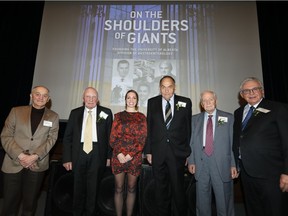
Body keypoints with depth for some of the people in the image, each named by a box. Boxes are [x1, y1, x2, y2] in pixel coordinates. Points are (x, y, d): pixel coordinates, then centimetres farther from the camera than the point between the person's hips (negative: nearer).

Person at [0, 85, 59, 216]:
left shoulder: (53, 117, 4)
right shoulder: (16, 111, 3)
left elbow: (51, 139, -2)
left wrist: (35, 156, -14)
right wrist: (20, 155, -12)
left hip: (37, 165, 0)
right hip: (14, 163, 0)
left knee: (30, 202, 12)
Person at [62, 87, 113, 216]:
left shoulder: (106, 113, 1)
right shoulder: (75, 113, 7)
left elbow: (110, 136, 2)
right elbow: (67, 137, 6)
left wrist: (109, 156, -1)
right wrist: (67, 158, 0)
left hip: (97, 154, -1)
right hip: (79, 153, 2)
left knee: (93, 187, 8)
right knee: (78, 186, 13)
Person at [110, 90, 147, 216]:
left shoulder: (142, 117, 5)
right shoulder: (118, 116, 8)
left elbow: (142, 139, -1)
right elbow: (113, 138, 3)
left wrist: (130, 155, -10)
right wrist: (119, 154, -10)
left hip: (135, 157, 0)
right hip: (118, 156, 1)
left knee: (131, 189, 10)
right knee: (118, 189, 8)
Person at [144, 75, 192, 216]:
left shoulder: (185, 102, 0)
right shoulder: (152, 102, 3)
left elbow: (188, 128, 1)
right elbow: (149, 128, 3)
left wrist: (188, 151, 0)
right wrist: (148, 151, 1)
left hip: (178, 152, -1)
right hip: (158, 153, 1)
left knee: (178, 188, 11)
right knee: (160, 188, 16)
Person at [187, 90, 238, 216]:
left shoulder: (228, 118, 4)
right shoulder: (195, 119, 9)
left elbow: (233, 142, 1)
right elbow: (191, 142, 7)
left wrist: (234, 164, -4)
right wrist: (191, 161, 0)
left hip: (222, 164, -1)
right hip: (201, 164, 2)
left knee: (224, 201, 10)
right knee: (202, 202, 14)